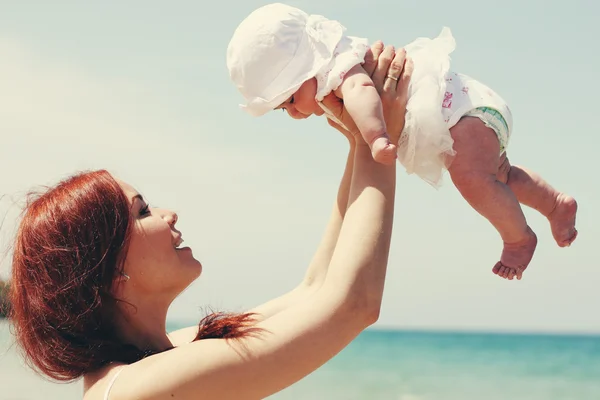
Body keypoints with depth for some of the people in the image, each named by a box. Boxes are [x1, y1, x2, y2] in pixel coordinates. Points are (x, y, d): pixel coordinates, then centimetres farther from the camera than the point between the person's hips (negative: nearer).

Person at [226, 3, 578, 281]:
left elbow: (360, 89, -55)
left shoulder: (342, 68, -30)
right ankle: (557, 204, 46)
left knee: (470, 176, -33)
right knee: (499, 177, 29)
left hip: (470, 109, -11)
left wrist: (376, 137, -69)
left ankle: (519, 235, -14)